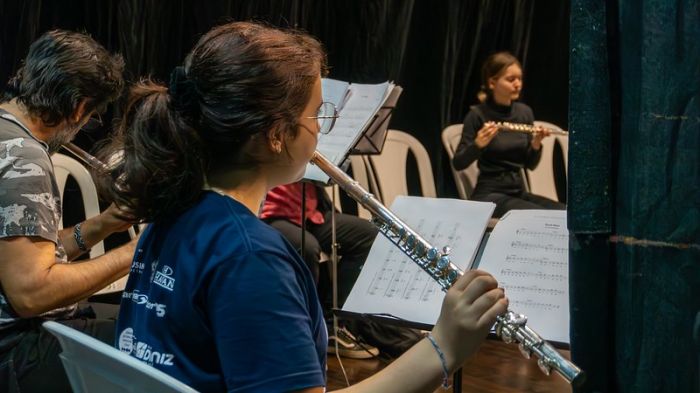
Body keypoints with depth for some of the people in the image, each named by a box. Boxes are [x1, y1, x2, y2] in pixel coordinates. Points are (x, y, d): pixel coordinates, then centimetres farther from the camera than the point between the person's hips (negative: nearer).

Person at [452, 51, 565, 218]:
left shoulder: (525, 112, 5)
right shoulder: (478, 115, -10)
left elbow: (530, 164, 11)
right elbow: (458, 164, -10)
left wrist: (536, 145, -9)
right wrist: (478, 144, -27)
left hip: (519, 191, 6)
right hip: (489, 194, -6)